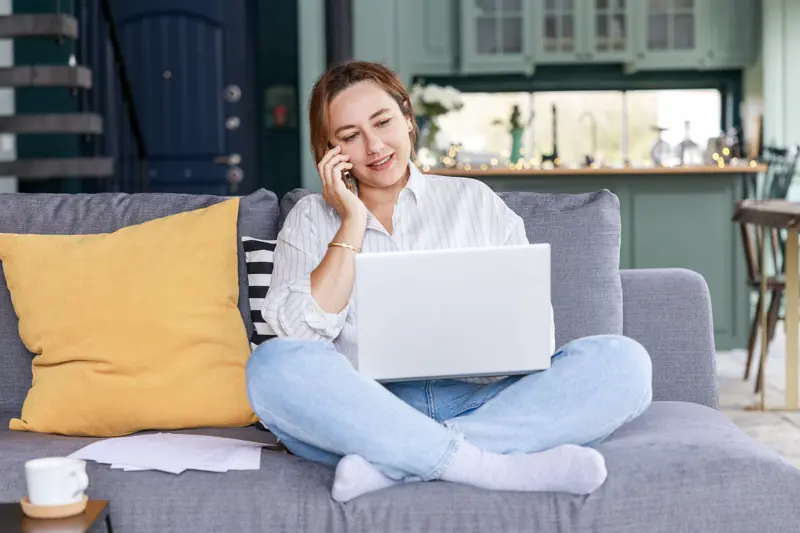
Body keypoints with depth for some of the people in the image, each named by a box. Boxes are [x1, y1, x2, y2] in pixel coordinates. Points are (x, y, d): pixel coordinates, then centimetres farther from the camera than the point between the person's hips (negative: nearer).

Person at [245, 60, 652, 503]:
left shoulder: (475, 200, 19)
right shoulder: (311, 218, 16)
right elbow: (301, 334, -1)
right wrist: (353, 222, 0)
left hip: (481, 403, 2)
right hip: (365, 413, -1)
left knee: (622, 362, -23)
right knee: (272, 365, -32)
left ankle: (389, 465, -32)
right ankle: (495, 467, -35)